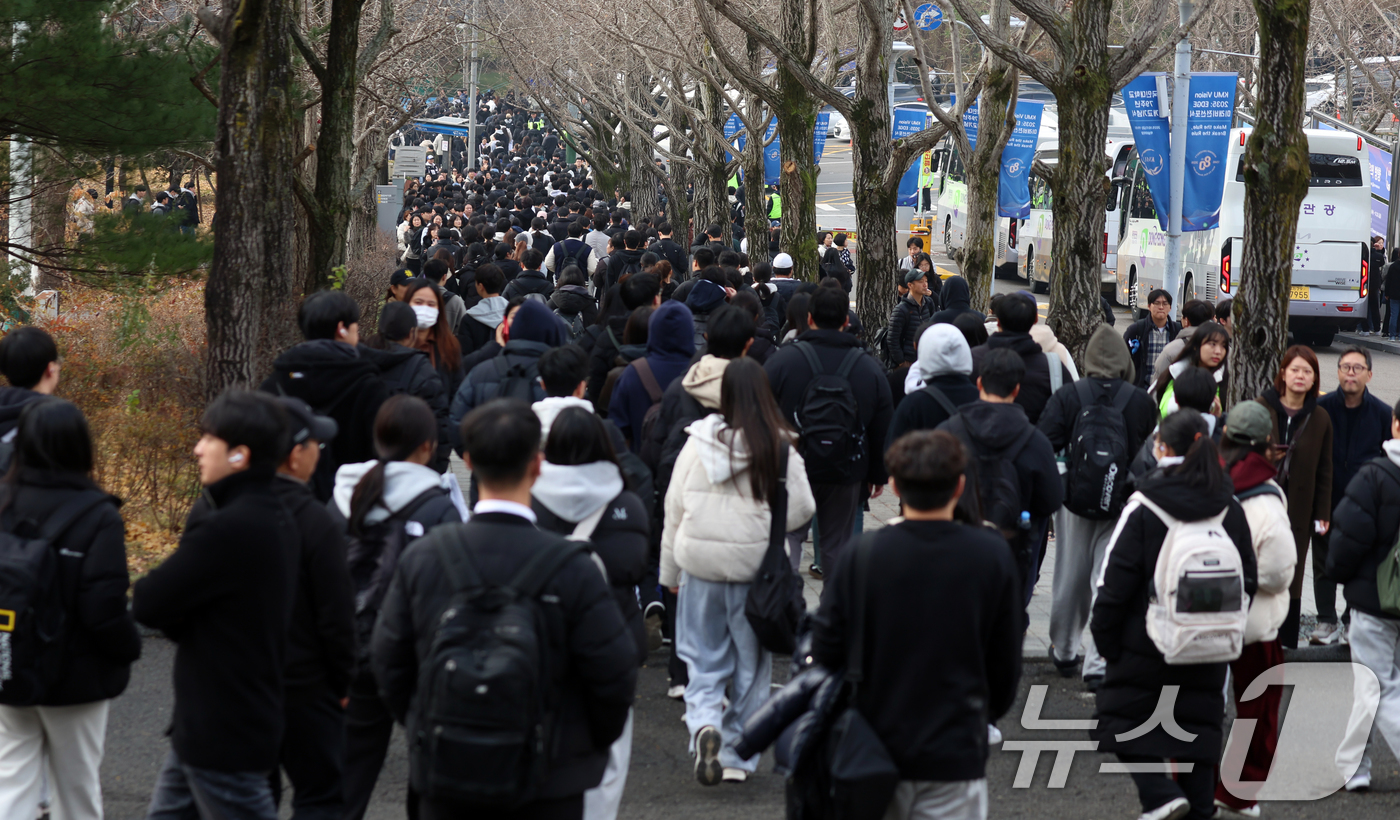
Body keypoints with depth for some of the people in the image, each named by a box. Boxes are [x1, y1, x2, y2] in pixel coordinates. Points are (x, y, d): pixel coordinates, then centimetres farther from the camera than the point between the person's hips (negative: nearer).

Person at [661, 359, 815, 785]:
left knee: (704, 660, 12)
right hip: (755, 569, -1)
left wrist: (671, 571, 12)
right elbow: (802, 510, -6)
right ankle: (738, 756, 17)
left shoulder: (698, 443, -6)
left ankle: (703, 723, -14)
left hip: (700, 563, 1)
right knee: (750, 665, 12)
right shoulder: (780, 448, -11)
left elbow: (674, 510, 2)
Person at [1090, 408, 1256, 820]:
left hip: (1146, 640, -4)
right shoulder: (1230, 508, 1)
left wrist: (1105, 635, -3)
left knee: (1123, 717, 8)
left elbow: (1116, 579, -12)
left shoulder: (1143, 508, -13)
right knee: (1198, 723, 14)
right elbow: (1247, 580, 7)